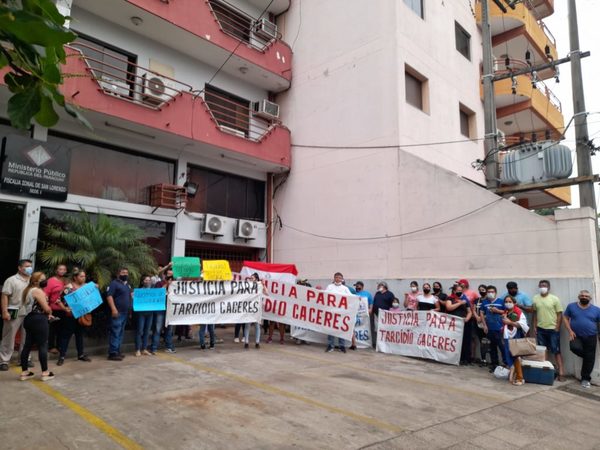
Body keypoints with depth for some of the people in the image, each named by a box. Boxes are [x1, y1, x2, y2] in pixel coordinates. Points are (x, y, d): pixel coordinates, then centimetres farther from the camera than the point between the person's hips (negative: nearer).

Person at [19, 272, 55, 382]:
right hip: (38, 320, -10)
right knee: (43, 346, -4)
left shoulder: (28, 290, 18)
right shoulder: (38, 291, -13)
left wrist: (46, 315, 18)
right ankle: (45, 373, 0)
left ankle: (24, 372, 18)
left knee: (28, 345, 12)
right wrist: (49, 313, 5)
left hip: (29, 319, 10)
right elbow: (46, 308, -17)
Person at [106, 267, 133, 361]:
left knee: (120, 333, 12)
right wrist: (113, 309, -23)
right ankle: (112, 353, -5)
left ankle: (117, 351, 18)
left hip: (125, 312, 9)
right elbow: (109, 296, -15)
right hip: (117, 312, -9)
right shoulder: (114, 283, -7)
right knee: (115, 333, -8)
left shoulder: (127, 284, 19)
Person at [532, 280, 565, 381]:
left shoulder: (555, 299, -7)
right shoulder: (535, 298, 4)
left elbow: (559, 314, -5)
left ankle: (561, 373, 2)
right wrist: (534, 326, 6)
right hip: (540, 329, 3)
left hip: (552, 329, -3)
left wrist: (557, 328, -10)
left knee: (556, 351, 0)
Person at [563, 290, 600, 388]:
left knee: (589, 358, 2)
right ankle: (588, 356, 7)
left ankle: (585, 379, 17)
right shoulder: (571, 306, 1)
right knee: (574, 347, -28)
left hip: (591, 337, 1)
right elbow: (565, 318, 4)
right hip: (576, 336, -1)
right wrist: (570, 331, -8)